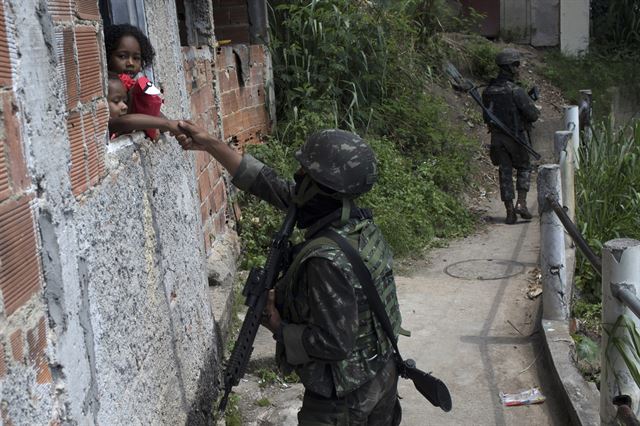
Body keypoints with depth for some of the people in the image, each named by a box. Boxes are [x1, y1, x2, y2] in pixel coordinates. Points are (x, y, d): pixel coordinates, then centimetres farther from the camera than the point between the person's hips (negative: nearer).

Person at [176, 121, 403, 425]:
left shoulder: (328, 259, -33)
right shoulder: (357, 220, -7)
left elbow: (335, 343, -30)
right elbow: (277, 189, -2)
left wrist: (279, 327, -15)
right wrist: (212, 145, -1)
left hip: (345, 398, -8)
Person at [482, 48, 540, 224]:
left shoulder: (488, 91, 0)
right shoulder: (516, 91, -19)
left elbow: (487, 118, 10)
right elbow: (533, 114, -18)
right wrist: (534, 107, 5)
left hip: (497, 138, 4)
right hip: (517, 137, -4)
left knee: (505, 173, 10)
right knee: (524, 168, 16)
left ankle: (510, 211, 8)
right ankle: (521, 203, 4)